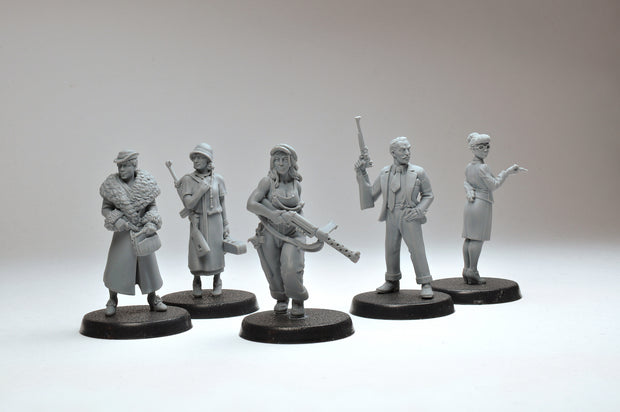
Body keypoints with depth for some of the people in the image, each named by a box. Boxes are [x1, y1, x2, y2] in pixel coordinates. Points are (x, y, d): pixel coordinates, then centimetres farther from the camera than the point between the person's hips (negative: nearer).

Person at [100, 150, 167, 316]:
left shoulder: (145, 183, -6)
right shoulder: (112, 185, -9)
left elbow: (152, 206, 0)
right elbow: (105, 209, -3)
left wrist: (152, 223, -18)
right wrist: (118, 221, -21)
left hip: (142, 230, 1)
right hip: (123, 232, -1)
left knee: (148, 264, 8)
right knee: (116, 266, -3)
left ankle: (152, 299, 27)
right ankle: (112, 301, 17)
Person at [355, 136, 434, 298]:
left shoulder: (418, 172, -5)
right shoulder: (385, 173, 3)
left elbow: (428, 195, 6)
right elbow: (371, 194, 8)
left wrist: (419, 210, -10)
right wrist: (362, 174, 0)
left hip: (410, 218, -3)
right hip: (391, 218, 3)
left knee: (417, 250, -9)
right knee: (391, 251, 11)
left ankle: (425, 285, -1)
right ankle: (392, 282, 28)